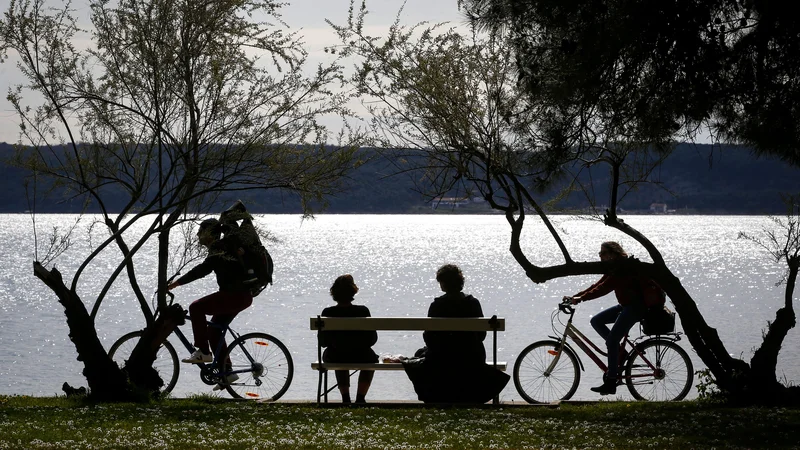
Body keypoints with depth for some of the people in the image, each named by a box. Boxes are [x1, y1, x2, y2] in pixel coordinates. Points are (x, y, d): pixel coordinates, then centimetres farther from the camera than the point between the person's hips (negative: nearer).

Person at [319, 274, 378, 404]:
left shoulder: (327, 313, -14)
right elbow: (372, 339, -8)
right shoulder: (363, 311, -16)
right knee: (372, 358, 34)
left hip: (335, 358, 1)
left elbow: (322, 342, -5)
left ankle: (345, 398, 38)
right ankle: (360, 398, 33)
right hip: (360, 357, -1)